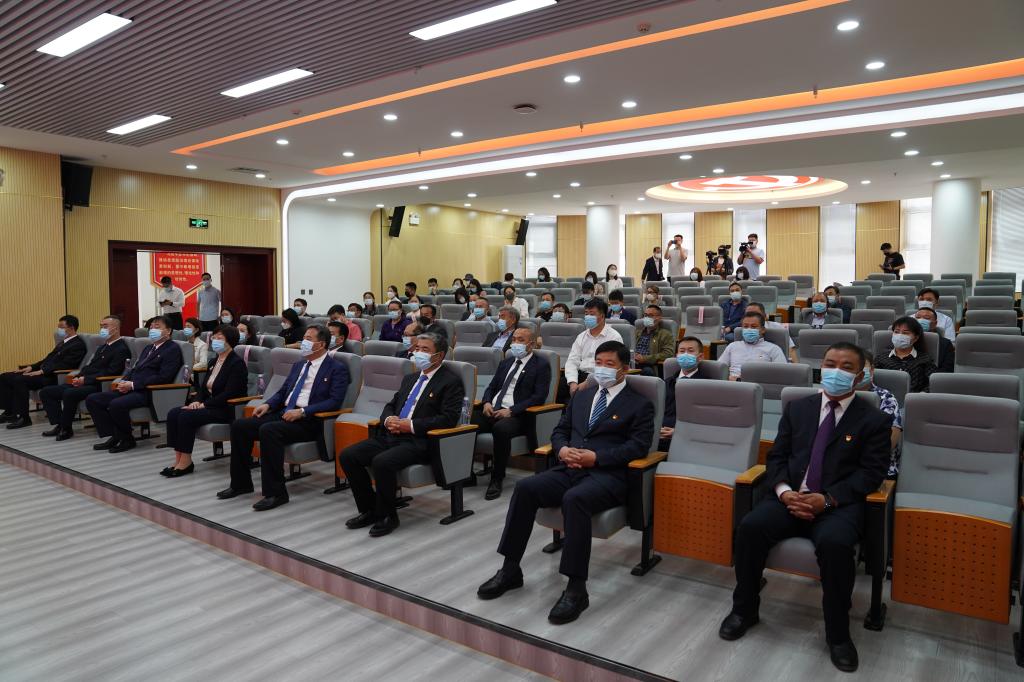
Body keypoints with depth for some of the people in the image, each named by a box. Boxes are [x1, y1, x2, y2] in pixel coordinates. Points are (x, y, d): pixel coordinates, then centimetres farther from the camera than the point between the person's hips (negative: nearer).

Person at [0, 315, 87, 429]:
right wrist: (31, 367, 8)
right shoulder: (63, 342, 21)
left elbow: (65, 365, -20)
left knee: (19, 380, -28)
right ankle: (9, 412, 8)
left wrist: (42, 371, -22)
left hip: (53, 377, -10)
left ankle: (23, 417, -18)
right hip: (44, 373, 10)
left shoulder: (78, 345, -11)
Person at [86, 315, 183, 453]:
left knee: (116, 404, -31)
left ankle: (127, 439, -8)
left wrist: (133, 384, -17)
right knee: (92, 400, -2)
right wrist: (123, 381, -1)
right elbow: (134, 368, 23)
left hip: (148, 392, -9)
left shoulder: (172, 349, -4)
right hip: (130, 389, 9)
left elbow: (163, 377, -16)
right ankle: (115, 436, 1)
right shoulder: (148, 348, 24)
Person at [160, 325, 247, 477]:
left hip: (227, 409, -9)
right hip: (210, 405, 9)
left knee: (186, 416, -25)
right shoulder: (215, 360, 16)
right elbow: (204, 386, 18)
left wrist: (204, 404, -18)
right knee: (173, 413, -11)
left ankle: (186, 462, -14)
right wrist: (197, 401, -3)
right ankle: (178, 459, -11)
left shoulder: (237, 363, -11)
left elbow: (229, 394, -19)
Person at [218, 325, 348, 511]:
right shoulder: (298, 365, 21)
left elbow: (334, 401, -13)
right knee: (239, 425, -6)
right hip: (283, 413, 8)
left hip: (308, 421, -8)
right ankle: (240, 483, 7)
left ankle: (276, 492, -25)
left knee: (268, 430, -32)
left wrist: (302, 411, -21)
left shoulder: (337, 369, -2)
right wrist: (268, 405, 3)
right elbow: (282, 391, 25)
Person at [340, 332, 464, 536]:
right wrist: (388, 419, 0)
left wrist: (411, 425, -16)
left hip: (418, 441, -8)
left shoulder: (451, 381, -2)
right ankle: (369, 510, 4)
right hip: (391, 435, 8)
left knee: (382, 462, -32)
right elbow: (390, 406, 25)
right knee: (347, 456, -9)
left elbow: (448, 418, -12)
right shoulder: (409, 378, 22)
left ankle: (387, 515, -9)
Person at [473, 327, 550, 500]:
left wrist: (511, 411, -18)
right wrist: (487, 402, -1)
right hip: (492, 410, 6)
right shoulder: (505, 362, 22)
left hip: (517, 415, -6)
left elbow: (539, 397, -8)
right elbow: (491, 387, 23)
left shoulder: (541, 365, 2)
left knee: (500, 428, -37)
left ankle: (497, 479, -22)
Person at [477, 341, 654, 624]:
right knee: (525, 487, -21)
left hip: (607, 475, -5)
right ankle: (510, 569, -11)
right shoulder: (581, 396, 23)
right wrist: (562, 450, -2)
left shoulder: (640, 405, 7)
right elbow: (559, 430, 22)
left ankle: (576, 588, -28)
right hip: (570, 468, 5)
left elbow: (638, 446, -5)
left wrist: (595, 457, -16)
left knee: (574, 499, -37)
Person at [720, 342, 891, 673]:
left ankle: (838, 633, -12)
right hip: (790, 496, 3)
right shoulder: (797, 408, 15)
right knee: (750, 526, -25)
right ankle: (744, 610, -4)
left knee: (835, 543, -35)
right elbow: (777, 456, 11)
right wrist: (784, 491, -10)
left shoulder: (875, 419, 5)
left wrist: (827, 500, -17)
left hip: (839, 504, -3)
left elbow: (871, 473, -3)